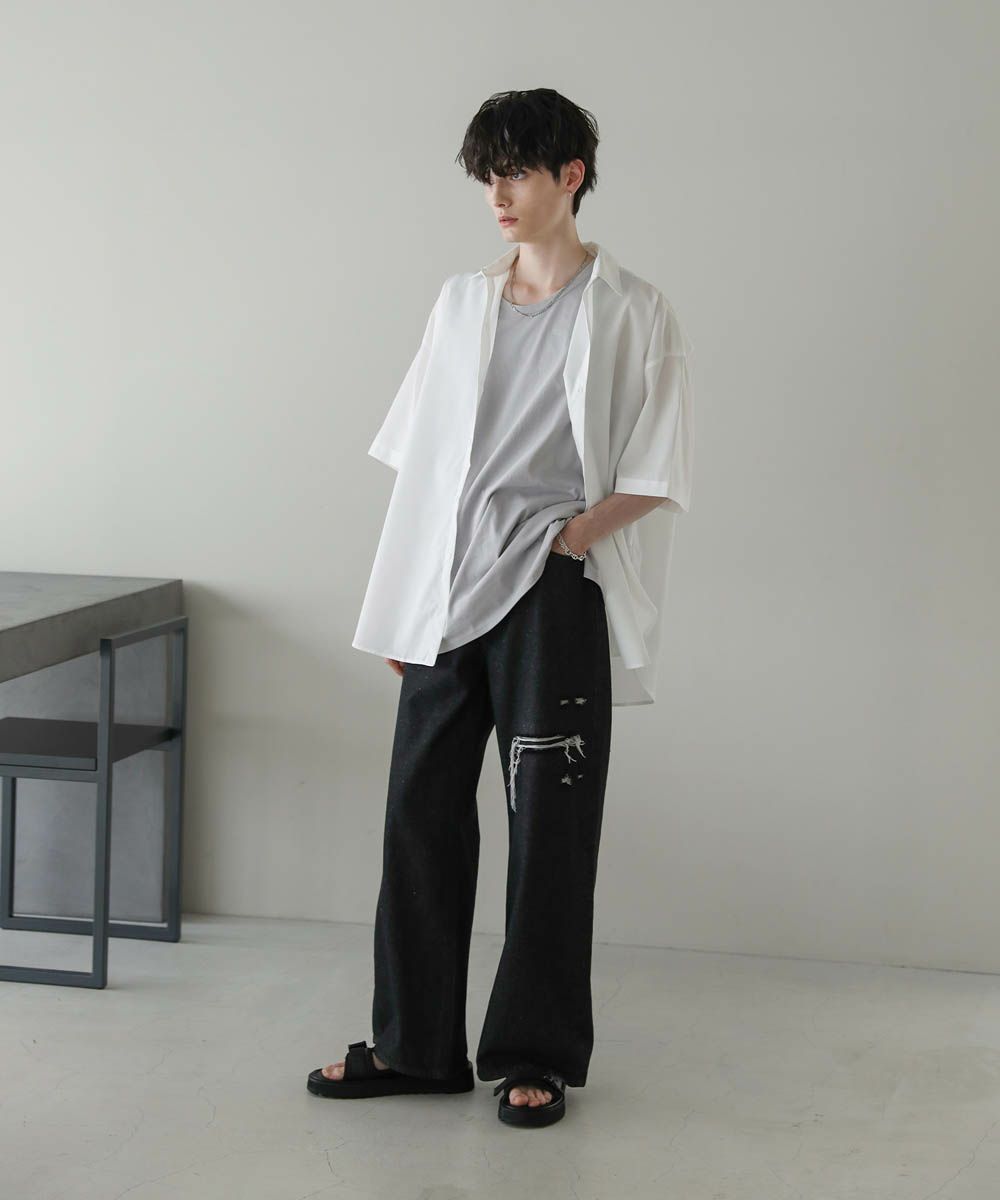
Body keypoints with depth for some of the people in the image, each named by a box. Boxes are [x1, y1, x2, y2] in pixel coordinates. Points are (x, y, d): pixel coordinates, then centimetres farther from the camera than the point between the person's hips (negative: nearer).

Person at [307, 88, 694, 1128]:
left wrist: (562, 537, -13)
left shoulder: (631, 314, -2)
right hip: (445, 596, 5)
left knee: (549, 822, 2)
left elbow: (654, 480, -3)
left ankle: (536, 1054, 15)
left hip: (553, 594, -5)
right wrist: (399, 604, 8)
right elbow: (420, 461, 13)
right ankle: (416, 1044, 19)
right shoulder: (462, 303, 12)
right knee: (421, 807, 7)